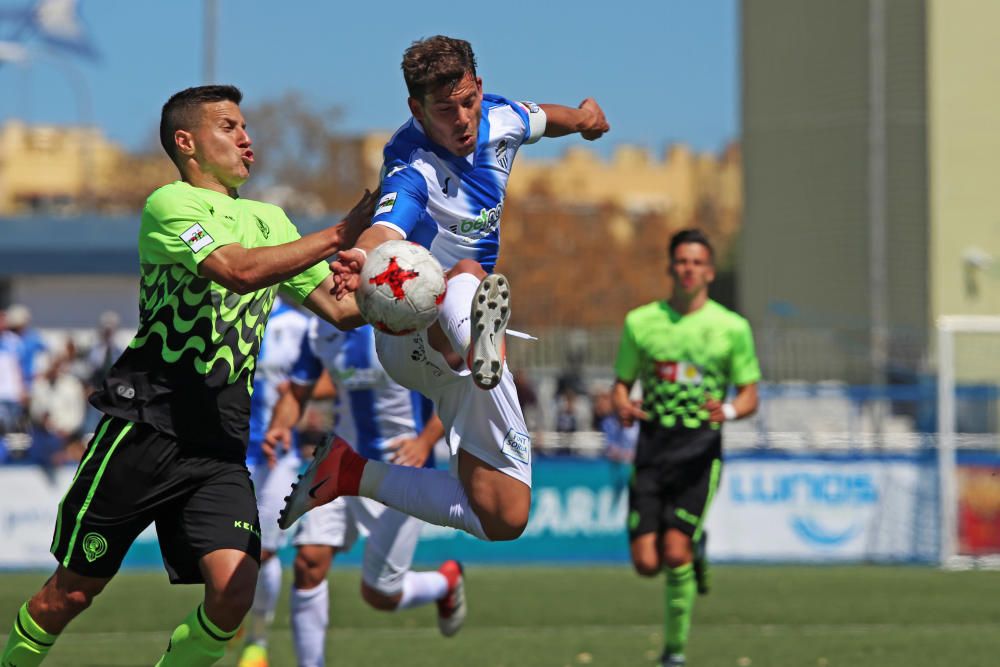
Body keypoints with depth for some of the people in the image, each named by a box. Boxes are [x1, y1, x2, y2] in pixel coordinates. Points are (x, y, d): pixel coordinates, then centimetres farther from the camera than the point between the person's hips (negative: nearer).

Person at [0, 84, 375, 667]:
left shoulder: (269, 219, 19)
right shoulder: (170, 204, -5)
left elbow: (340, 306, 20)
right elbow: (238, 270, -22)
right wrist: (340, 236, -19)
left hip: (222, 443, 5)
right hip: (146, 426, -5)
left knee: (234, 592, -15)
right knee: (74, 591, 1)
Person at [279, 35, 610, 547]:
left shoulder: (500, 120, -1)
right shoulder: (413, 169, -24)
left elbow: (541, 118, 27)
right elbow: (385, 230, -47)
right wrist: (361, 260, -67)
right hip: (412, 328, -8)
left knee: (504, 519, 3)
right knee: (466, 272, -46)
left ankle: (355, 474, 8)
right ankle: (476, 341, -82)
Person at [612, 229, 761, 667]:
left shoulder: (732, 328, 2)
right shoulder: (640, 322, 6)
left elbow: (749, 395, 6)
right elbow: (622, 383, 14)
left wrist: (727, 411, -16)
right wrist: (621, 406, -9)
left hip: (700, 450, -2)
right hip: (652, 446, 2)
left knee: (675, 552, -18)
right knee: (647, 562, -6)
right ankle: (693, 548, 31)